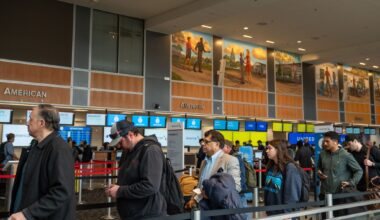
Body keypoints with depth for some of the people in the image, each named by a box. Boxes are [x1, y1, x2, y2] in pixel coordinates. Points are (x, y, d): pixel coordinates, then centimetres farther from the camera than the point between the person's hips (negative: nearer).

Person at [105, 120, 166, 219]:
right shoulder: (130, 151, 12)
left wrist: (119, 191, -20)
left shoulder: (150, 150, -18)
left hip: (148, 215, -9)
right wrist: (117, 187, 3)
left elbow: (150, 186, -28)